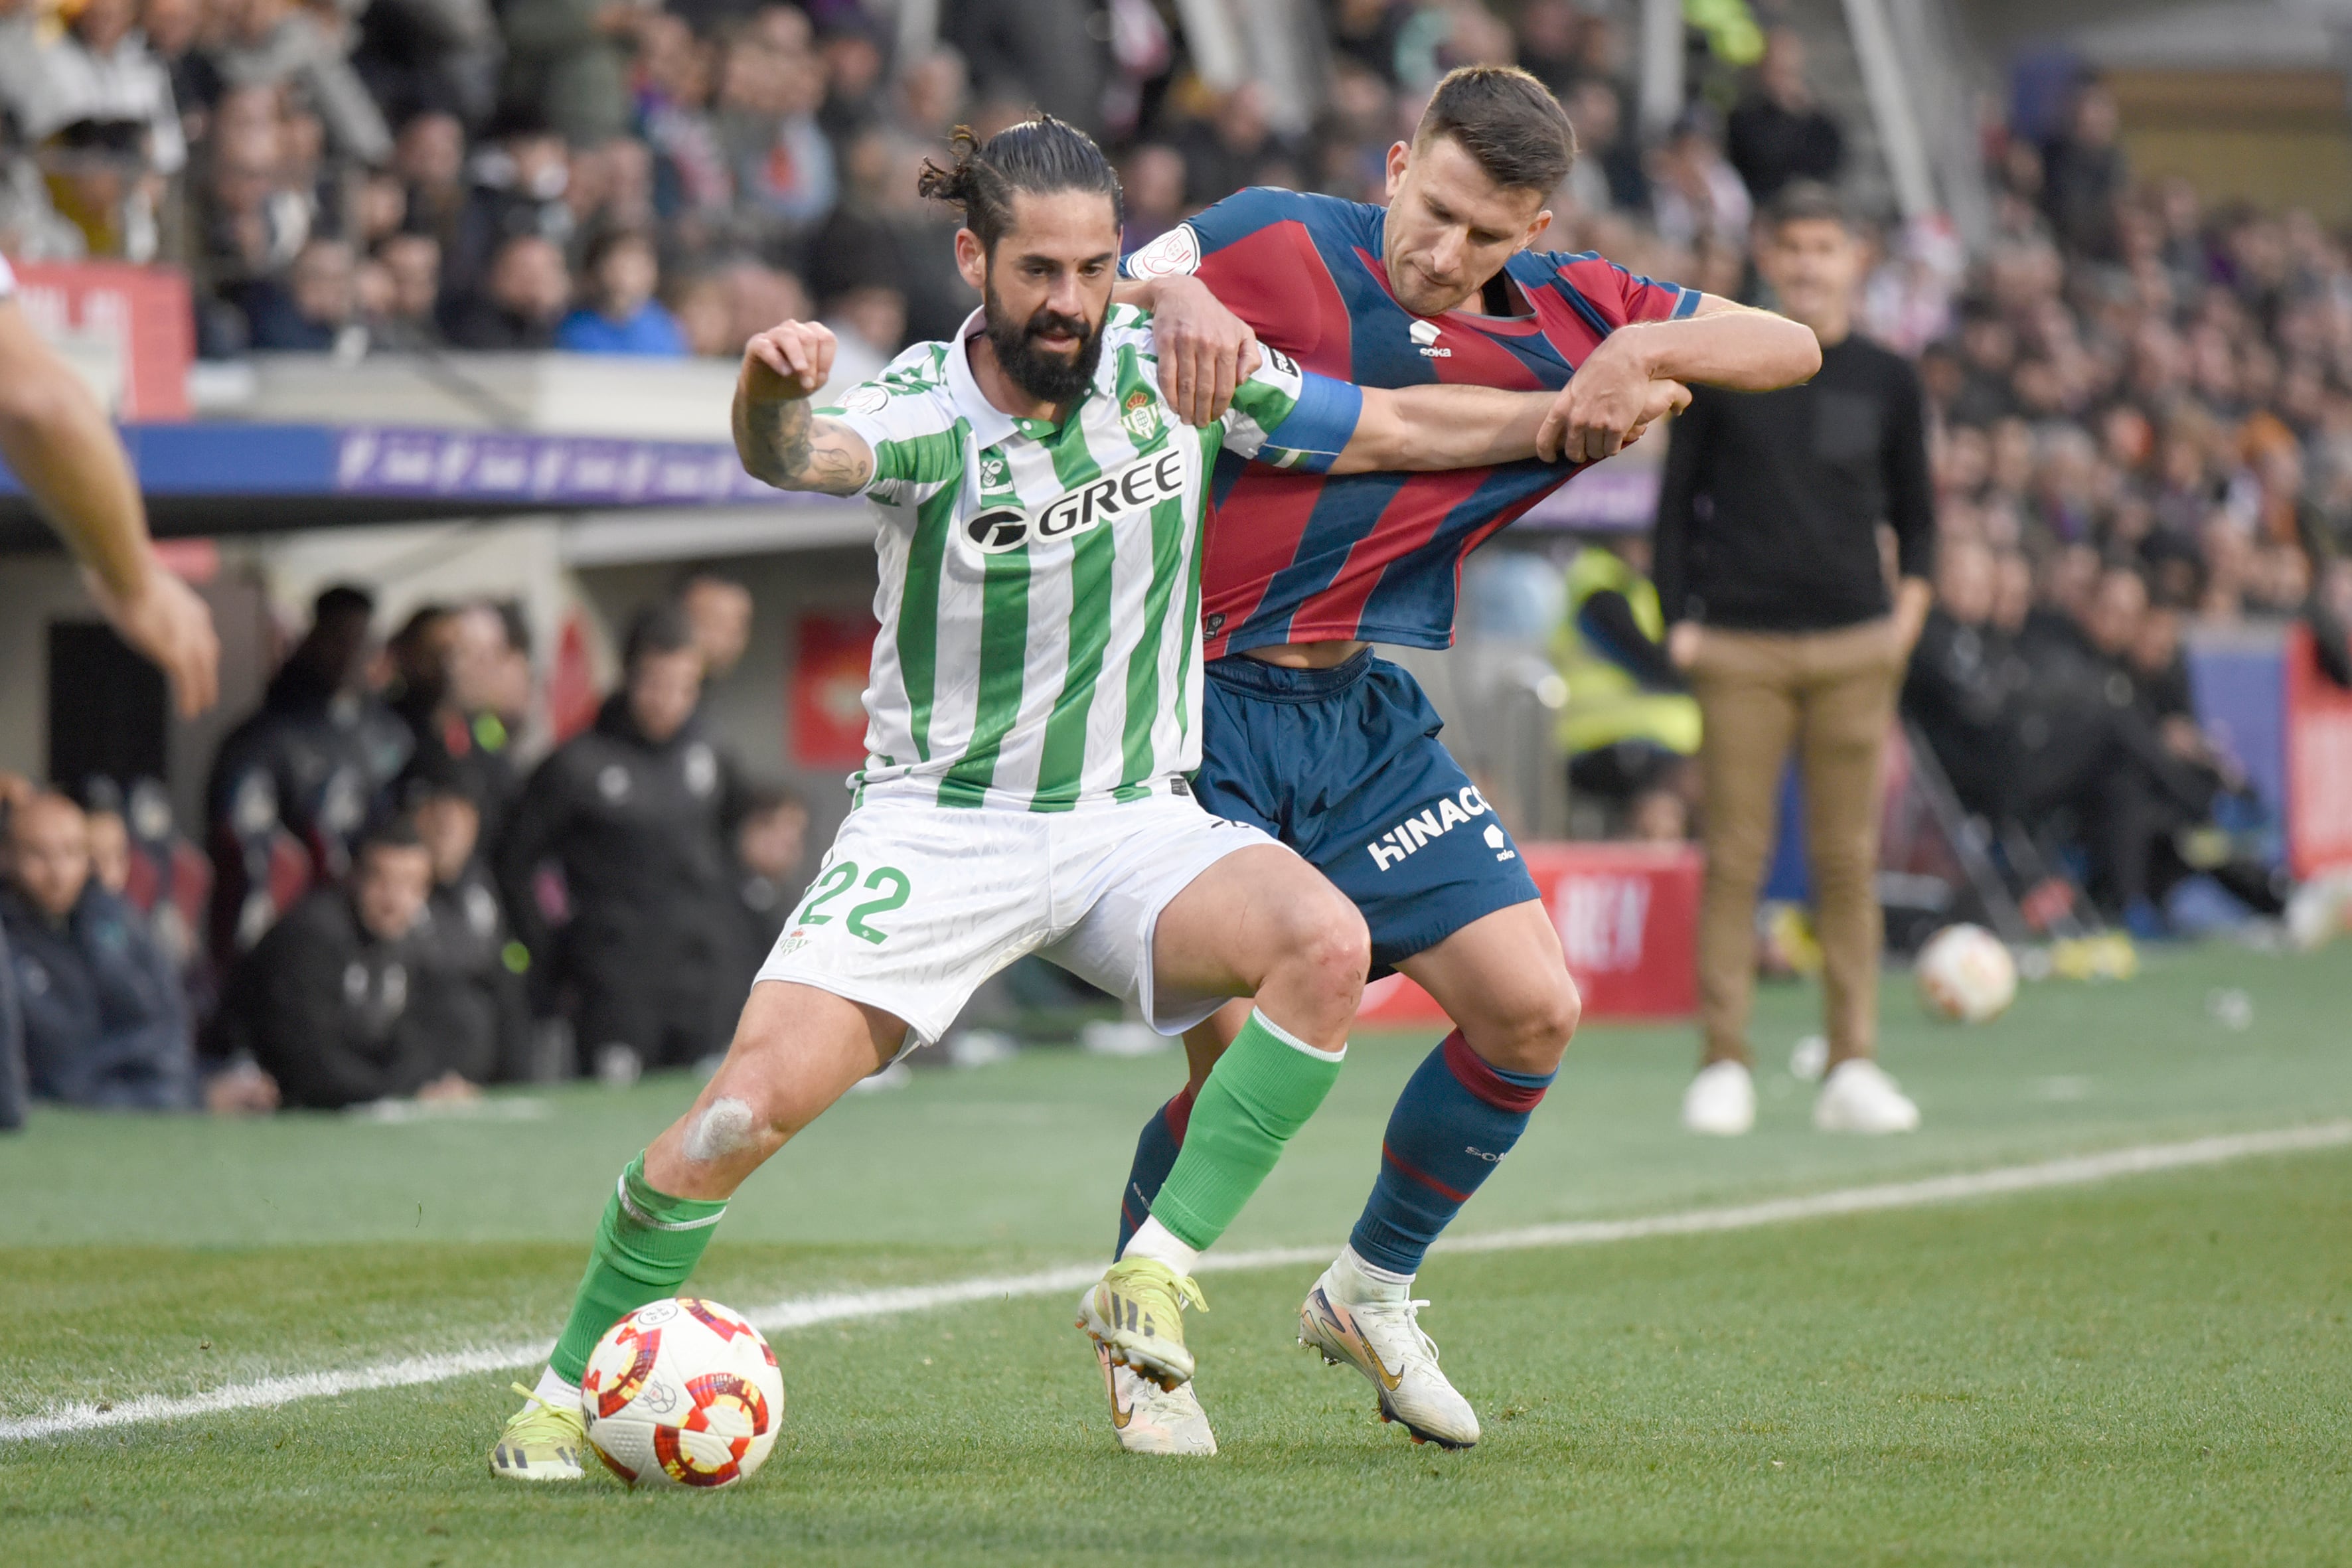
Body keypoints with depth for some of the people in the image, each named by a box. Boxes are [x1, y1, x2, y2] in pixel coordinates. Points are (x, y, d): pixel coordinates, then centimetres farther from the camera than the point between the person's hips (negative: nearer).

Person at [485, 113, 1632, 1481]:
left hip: (1134, 823, 3)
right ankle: (572, 1383, 2)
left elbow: (1396, 429, 9)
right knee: (756, 1099, -19)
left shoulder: (1171, 372, -4)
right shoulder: (923, 414, -14)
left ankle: (1157, 1273, -19)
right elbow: (799, 455, -38)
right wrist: (771, 395, -61)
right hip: (938, 825, -2)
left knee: (1325, 946, -29)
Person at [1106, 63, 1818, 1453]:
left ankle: (1375, 1287, 23)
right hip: (1202, 701, -5)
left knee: (1533, 1011, -2)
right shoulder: (1277, 247, -9)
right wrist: (1177, 299, -31)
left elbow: (1790, 347, 5)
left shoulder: (1564, 316, 4)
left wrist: (1647, 350, -14)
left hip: (1371, 715, 6)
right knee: (1239, 1043, -16)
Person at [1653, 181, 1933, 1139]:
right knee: (1735, 857, -4)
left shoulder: (1886, 381, 10)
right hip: (1740, 649, -2)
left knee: (1849, 859, 0)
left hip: (1853, 646, 2)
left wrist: (1911, 603, 2)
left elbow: (1915, 512, 17)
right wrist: (1680, 619, -2)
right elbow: (1677, 504, 7)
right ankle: (1724, 1063, 1)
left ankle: (1852, 1067, 3)